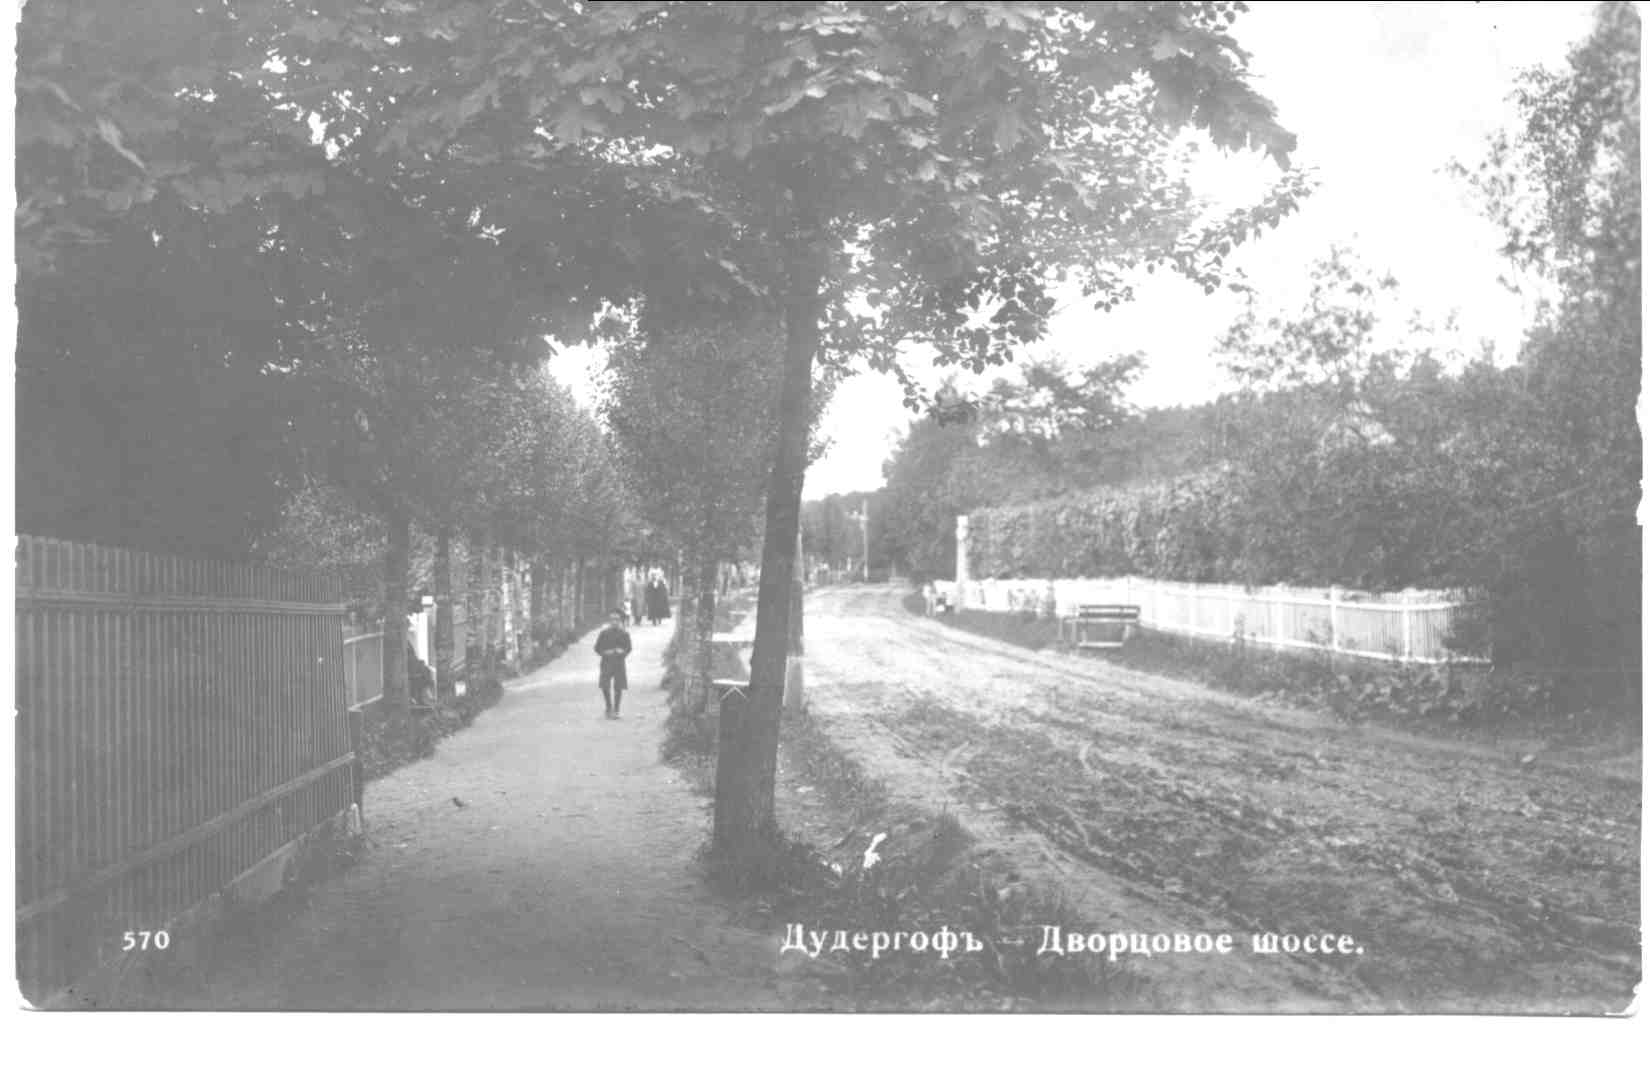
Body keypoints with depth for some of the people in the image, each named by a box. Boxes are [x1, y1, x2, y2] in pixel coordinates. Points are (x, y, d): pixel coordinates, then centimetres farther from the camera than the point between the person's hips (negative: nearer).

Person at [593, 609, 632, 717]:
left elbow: (628, 648, 9)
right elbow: (597, 648, 6)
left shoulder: (624, 633, 3)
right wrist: (605, 652, -11)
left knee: (618, 687, -2)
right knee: (604, 686, -6)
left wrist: (622, 652, -11)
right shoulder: (604, 632, 1)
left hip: (619, 662, 0)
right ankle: (609, 707, 17)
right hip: (606, 662, 0)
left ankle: (615, 710, 12)